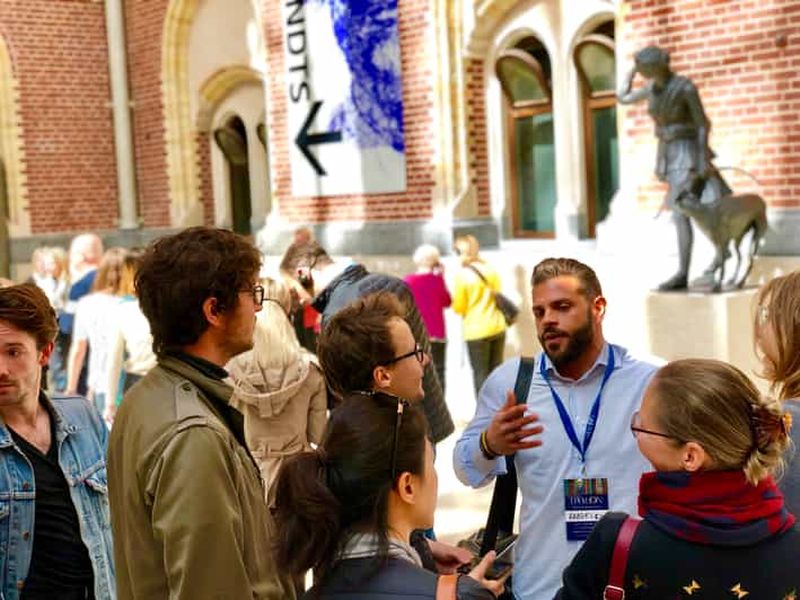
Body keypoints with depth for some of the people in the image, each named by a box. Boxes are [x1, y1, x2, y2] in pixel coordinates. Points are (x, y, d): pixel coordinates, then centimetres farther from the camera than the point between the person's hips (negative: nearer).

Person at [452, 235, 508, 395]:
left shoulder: (462, 275, -12)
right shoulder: (490, 269, 3)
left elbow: (459, 307, -8)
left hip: (476, 331, -5)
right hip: (497, 327, 5)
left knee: (480, 374, 3)